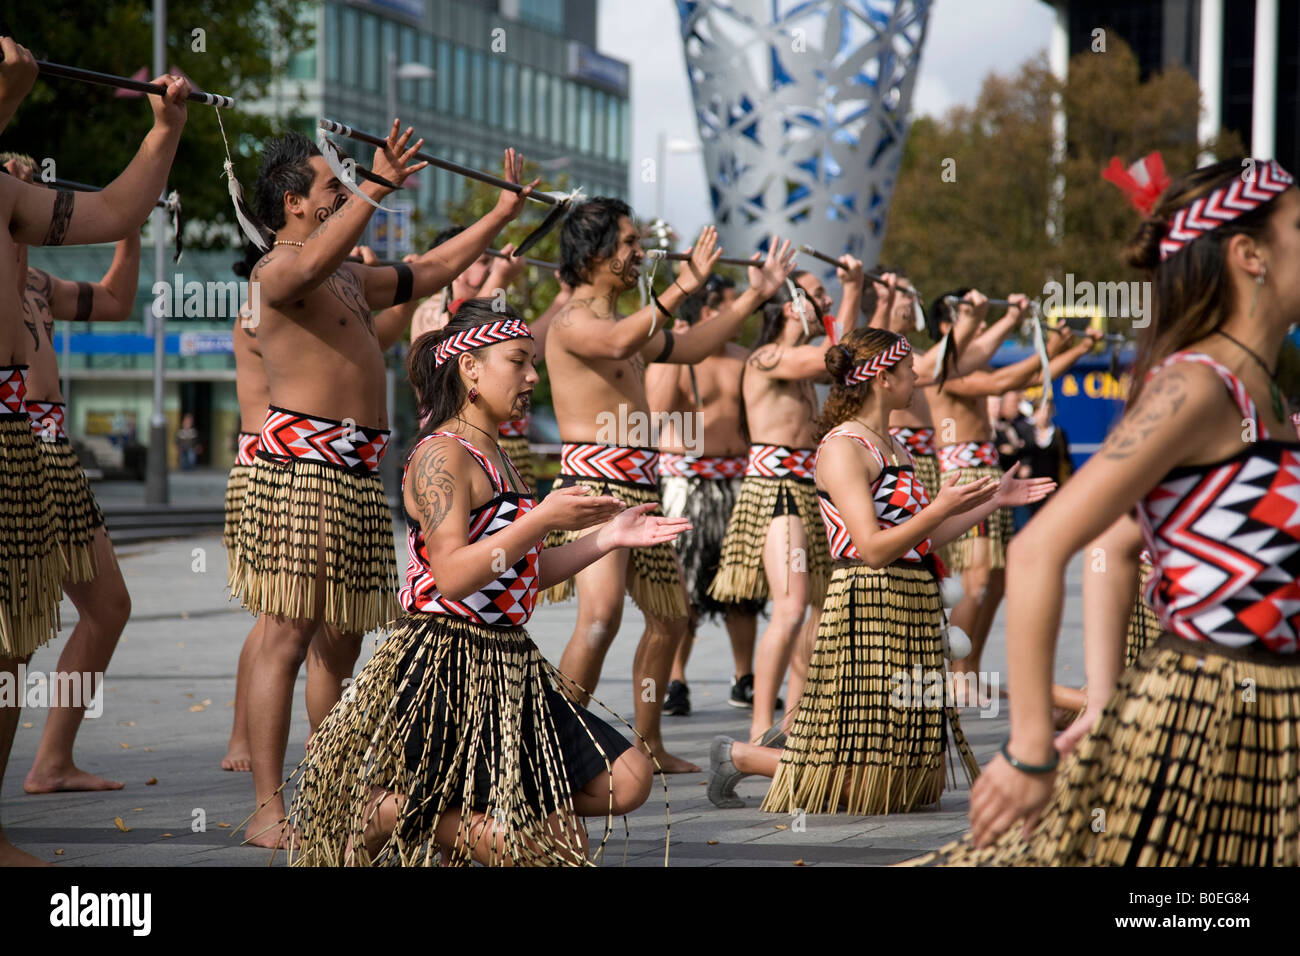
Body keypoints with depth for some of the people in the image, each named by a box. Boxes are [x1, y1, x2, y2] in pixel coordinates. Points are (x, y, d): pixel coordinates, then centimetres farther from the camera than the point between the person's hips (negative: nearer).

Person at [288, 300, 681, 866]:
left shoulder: (493, 459, 17)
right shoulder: (441, 455, -13)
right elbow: (453, 576, -24)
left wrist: (605, 539, 14)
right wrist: (542, 519, -26)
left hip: (508, 668, 10)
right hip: (448, 667, -10)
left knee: (626, 783, 3)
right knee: (558, 847, -13)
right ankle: (388, 815, 0)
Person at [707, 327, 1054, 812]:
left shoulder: (893, 447, 17)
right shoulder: (842, 447, -12)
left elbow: (920, 539, 18)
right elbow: (873, 549, -19)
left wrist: (993, 500, 18)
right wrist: (941, 508, -25)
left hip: (914, 607, 9)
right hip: (867, 606, -9)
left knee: (911, 780, 9)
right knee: (862, 779, -8)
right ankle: (737, 756, 9)